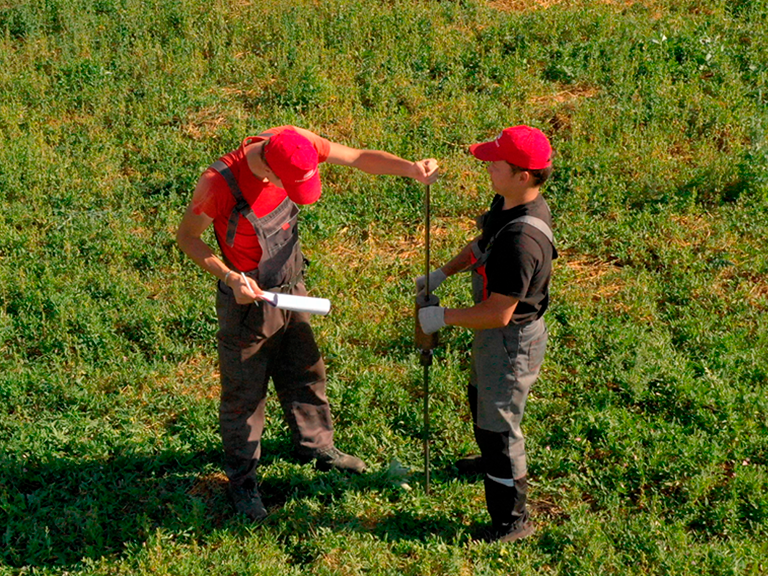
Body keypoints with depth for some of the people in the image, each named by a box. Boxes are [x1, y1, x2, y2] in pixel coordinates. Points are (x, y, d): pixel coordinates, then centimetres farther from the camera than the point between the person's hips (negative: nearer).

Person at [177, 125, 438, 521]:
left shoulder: (295, 142, -19)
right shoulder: (220, 182, -32)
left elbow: (358, 157, -12)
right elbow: (187, 237, -16)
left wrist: (410, 168, -28)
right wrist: (230, 277, -27)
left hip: (291, 289, 6)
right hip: (248, 299, -6)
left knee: (305, 373, 24)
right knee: (244, 393, 10)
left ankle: (316, 445, 49)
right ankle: (242, 481, 30)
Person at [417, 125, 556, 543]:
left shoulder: (522, 241, -37)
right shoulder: (506, 202, -7)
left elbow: (498, 314, -32)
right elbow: (483, 244, 15)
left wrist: (444, 317, -21)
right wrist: (443, 273, 11)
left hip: (512, 340, -10)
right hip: (493, 335, 10)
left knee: (499, 423, 5)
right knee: (480, 399, 33)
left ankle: (512, 520, 23)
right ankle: (492, 460, 62)